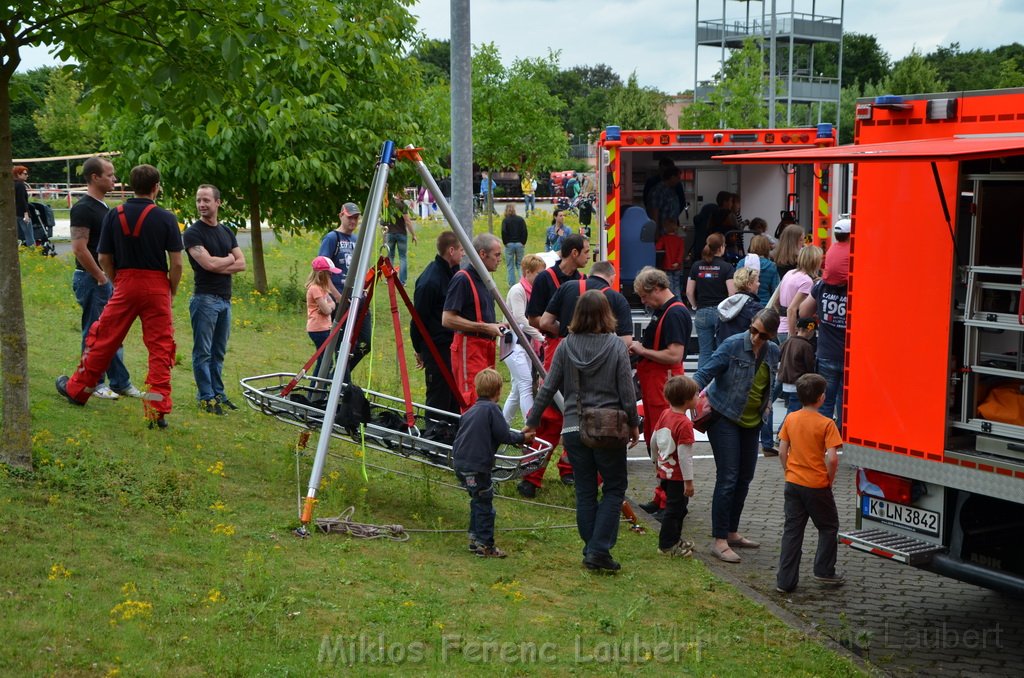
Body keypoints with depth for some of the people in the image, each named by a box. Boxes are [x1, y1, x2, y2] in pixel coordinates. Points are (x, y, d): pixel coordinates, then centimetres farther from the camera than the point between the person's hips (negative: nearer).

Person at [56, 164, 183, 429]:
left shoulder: (114, 215, 0)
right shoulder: (166, 218, -6)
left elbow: (104, 258, 3)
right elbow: (176, 262, -8)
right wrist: (171, 292, 6)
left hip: (125, 284, 2)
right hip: (157, 287, -2)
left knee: (103, 340, 14)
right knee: (160, 348, 2)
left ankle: (77, 389, 28)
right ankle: (158, 409, -1)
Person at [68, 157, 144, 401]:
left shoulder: (102, 207, 14)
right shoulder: (83, 208, -16)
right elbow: (80, 249, -21)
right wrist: (101, 278, -16)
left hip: (107, 278, 9)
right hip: (91, 279, -9)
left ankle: (120, 382, 19)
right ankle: (95, 384, 8)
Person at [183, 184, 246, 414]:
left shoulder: (226, 232, 15)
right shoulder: (193, 233, -5)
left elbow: (241, 264, 7)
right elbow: (208, 263, -17)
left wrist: (218, 267, -9)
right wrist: (229, 259, 0)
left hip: (225, 299, 7)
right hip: (205, 298, -6)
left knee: (218, 352, 12)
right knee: (203, 352, -3)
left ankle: (218, 394, 18)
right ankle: (206, 397, 0)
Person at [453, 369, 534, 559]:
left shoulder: (471, 410, 16)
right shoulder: (491, 409, -10)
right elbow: (503, 435, -12)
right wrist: (522, 438, 5)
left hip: (461, 462, 9)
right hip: (476, 465, -9)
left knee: (478, 500, 22)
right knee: (484, 504, 0)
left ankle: (475, 539, 29)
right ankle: (485, 545, 3)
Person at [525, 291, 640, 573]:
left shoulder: (566, 346, -2)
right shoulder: (616, 347, -7)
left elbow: (548, 388, 0)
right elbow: (627, 391, -5)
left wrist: (533, 421, 11)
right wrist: (633, 424, 9)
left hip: (574, 429, 2)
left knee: (585, 491, 12)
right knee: (614, 489, 9)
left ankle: (591, 551, 15)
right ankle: (599, 550, -1)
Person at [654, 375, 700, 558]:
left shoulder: (665, 414, 2)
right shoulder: (684, 424, -23)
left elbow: (654, 441, 11)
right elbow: (684, 455, -24)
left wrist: (657, 460, 27)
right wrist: (688, 480, -19)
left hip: (664, 470, 9)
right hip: (677, 475, -9)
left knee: (677, 507, 21)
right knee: (674, 509, 3)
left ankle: (674, 539, 32)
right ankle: (667, 545, 11)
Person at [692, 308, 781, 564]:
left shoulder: (773, 352, 4)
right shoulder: (733, 345, -15)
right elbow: (705, 372, -17)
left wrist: (767, 402, 9)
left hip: (752, 421, 7)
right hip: (725, 418, -7)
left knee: (745, 478, 12)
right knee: (728, 478, -12)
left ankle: (731, 533, 26)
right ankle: (719, 541, -7)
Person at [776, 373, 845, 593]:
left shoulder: (790, 419, 0)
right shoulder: (826, 424, -14)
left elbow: (782, 452, 2)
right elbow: (832, 458, -19)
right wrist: (830, 480, -4)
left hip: (793, 483, 4)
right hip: (817, 486, -4)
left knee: (792, 531, 9)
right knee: (828, 527, 17)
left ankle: (785, 580, 8)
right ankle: (824, 571, 20)